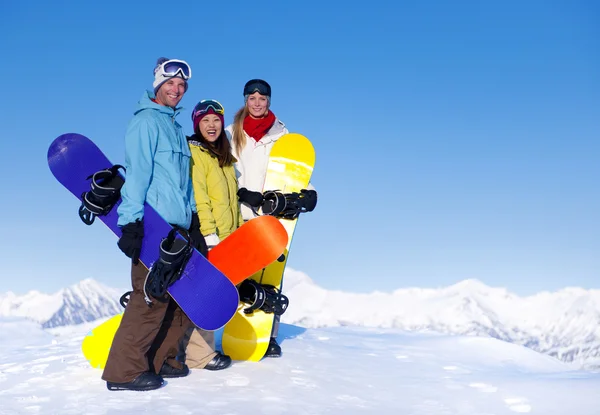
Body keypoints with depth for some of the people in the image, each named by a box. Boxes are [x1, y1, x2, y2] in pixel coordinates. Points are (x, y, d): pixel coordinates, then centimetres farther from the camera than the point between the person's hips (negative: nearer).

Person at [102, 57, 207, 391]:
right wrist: (131, 222, -23)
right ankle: (125, 371, -1)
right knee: (152, 299, -10)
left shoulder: (177, 129, 22)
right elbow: (136, 173, -16)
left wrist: (193, 223, 19)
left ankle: (161, 359, 21)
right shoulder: (146, 121, -5)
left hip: (179, 228, 9)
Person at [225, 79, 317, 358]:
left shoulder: (281, 133, 13)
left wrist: (308, 191, -9)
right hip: (241, 212, 0)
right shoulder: (232, 133, 11)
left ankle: (269, 336, 5)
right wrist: (242, 193, -13)